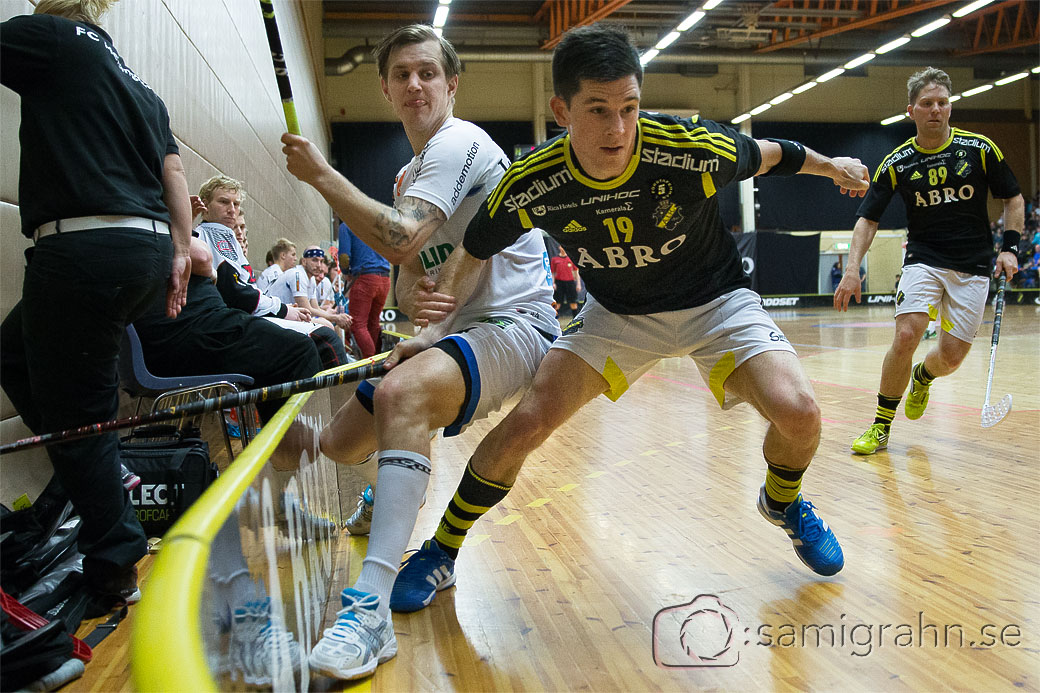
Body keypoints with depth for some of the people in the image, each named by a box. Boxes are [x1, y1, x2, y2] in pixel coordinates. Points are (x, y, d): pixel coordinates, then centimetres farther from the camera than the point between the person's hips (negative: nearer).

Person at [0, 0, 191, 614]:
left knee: (76, 416, 0)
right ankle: (100, 476, 22)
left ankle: (115, 575, 9)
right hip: (149, 251, 8)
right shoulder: (141, 89, 23)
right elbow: (174, 172, 19)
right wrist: (180, 253, 17)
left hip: (86, 249, -8)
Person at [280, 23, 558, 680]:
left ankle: (371, 610, -39)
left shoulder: (459, 141, -11)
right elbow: (412, 270, 12)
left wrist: (321, 174, -14)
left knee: (400, 393, -39)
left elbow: (401, 240, -25)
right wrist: (409, 298, -12)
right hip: (452, 333, 9)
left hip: (513, 325, -9)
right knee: (338, 445, 10)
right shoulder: (409, 175, 18)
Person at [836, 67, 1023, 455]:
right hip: (923, 260, -1)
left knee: (951, 356, -3)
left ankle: (923, 377, 36)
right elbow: (868, 219, -2)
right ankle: (881, 426, -4)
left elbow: (1013, 198, 8)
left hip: (973, 267, 1)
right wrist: (852, 270, -13)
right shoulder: (897, 163, -4)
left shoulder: (980, 148, -3)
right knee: (905, 337, -21)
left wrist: (1010, 246, -5)